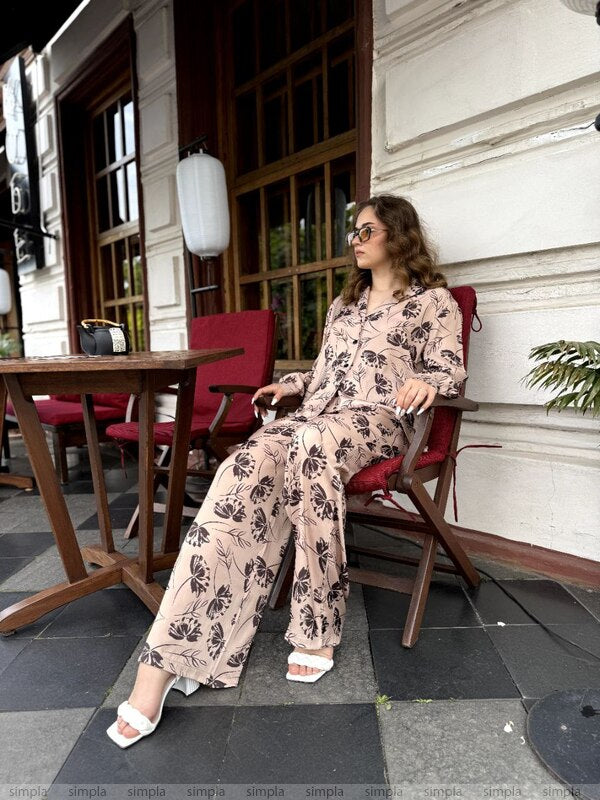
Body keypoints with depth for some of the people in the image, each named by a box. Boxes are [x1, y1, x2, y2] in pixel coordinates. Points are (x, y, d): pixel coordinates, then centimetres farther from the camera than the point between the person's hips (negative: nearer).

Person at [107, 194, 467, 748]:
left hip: (380, 421, -4)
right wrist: (291, 384, 17)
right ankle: (165, 660, -32)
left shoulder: (434, 300, 11)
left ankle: (317, 632, -26)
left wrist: (424, 382, -18)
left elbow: (452, 372, 2)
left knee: (312, 445, -41)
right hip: (318, 414, 5)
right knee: (248, 466, -28)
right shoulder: (344, 303, 29)